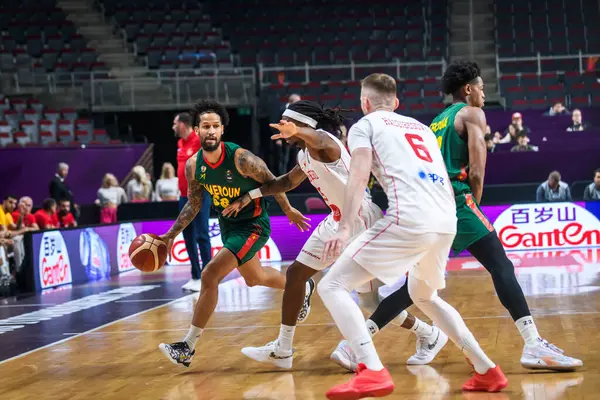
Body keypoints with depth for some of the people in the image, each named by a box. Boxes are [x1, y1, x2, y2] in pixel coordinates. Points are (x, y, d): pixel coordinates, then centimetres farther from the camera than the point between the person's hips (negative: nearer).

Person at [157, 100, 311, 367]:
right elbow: (193, 204, 6)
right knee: (254, 278, 27)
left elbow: (270, 181, -10)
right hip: (227, 225, 7)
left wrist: (288, 210, 2)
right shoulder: (193, 166, -10)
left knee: (210, 276, -21)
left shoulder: (240, 158, -26)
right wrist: (172, 234, -2)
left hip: (253, 225, -7)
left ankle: (188, 347, -15)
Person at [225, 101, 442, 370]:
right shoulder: (305, 156, 12)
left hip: (363, 222, -10)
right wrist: (251, 195, 23)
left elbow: (317, 138, -44)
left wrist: (296, 132, -67)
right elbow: (288, 181, 30)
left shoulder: (324, 140, -18)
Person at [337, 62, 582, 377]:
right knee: (502, 268, -9)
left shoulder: (437, 122, 27)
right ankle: (534, 345, -22)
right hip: (455, 201, -7)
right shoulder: (472, 114, 5)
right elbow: (476, 172, -7)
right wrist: (473, 205, 7)